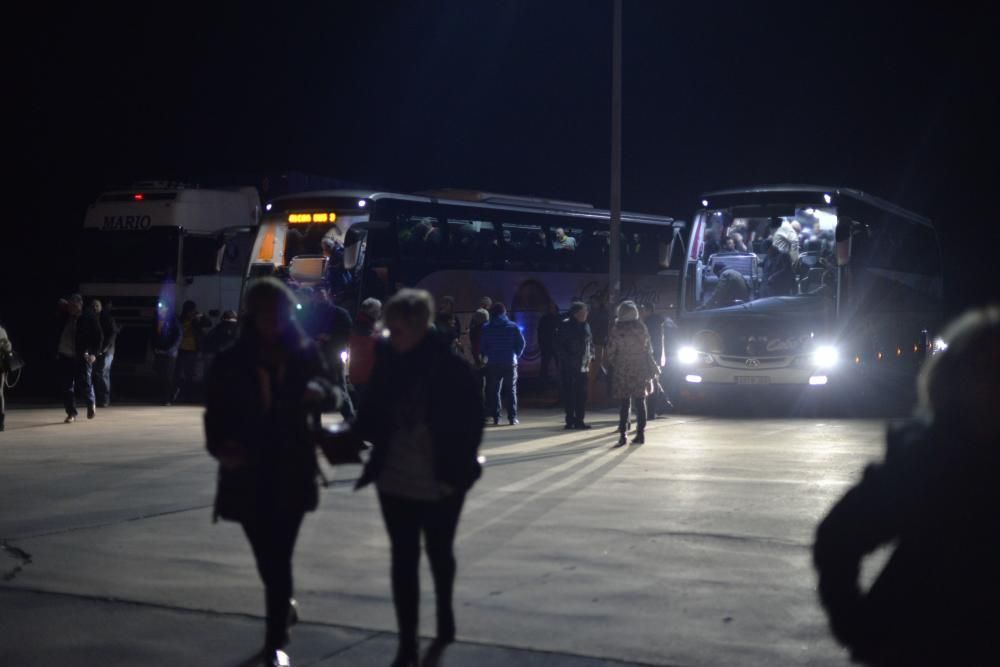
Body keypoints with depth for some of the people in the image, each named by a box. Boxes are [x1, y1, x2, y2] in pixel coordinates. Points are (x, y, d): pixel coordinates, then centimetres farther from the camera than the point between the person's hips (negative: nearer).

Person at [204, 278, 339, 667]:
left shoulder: (304, 354, 0)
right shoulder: (230, 362, -1)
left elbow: (331, 397, 3)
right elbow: (215, 412, -1)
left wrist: (320, 392, -22)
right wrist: (219, 446, -22)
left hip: (291, 471, -1)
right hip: (248, 472, 1)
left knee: (278, 556, -5)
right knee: (267, 556, 10)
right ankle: (283, 605, 40)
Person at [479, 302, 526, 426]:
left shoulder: (486, 328, 0)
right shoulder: (513, 327, 0)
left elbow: (482, 346, 0)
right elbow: (521, 343, -1)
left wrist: (485, 357, 16)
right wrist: (516, 355, 12)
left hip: (493, 363, 0)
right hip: (510, 363, 0)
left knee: (493, 390, 8)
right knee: (511, 390, 7)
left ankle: (495, 417, 3)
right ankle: (512, 418, 2)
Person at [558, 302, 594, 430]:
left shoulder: (586, 326, 11)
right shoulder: (565, 326, -7)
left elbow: (590, 343, 18)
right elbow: (561, 346, -9)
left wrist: (590, 357, 8)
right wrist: (567, 359, -14)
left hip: (583, 366, 6)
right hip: (568, 367, -6)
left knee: (582, 395, 5)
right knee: (569, 394, -2)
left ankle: (579, 420, 11)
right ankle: (570, 420, 2)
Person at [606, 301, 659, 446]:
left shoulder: (616, 330, -7)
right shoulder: (641, 327, -2)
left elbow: (611, 351, -5)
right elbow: (648, 349, 2)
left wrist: (612, 364, 11)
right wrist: (651, 368, 10)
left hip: (622, 370, -1)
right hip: (640, 369, 1)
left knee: (624, 403, 4)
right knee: (640, 402, 8)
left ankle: (622, 434, -2)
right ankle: (640, 433, 7)